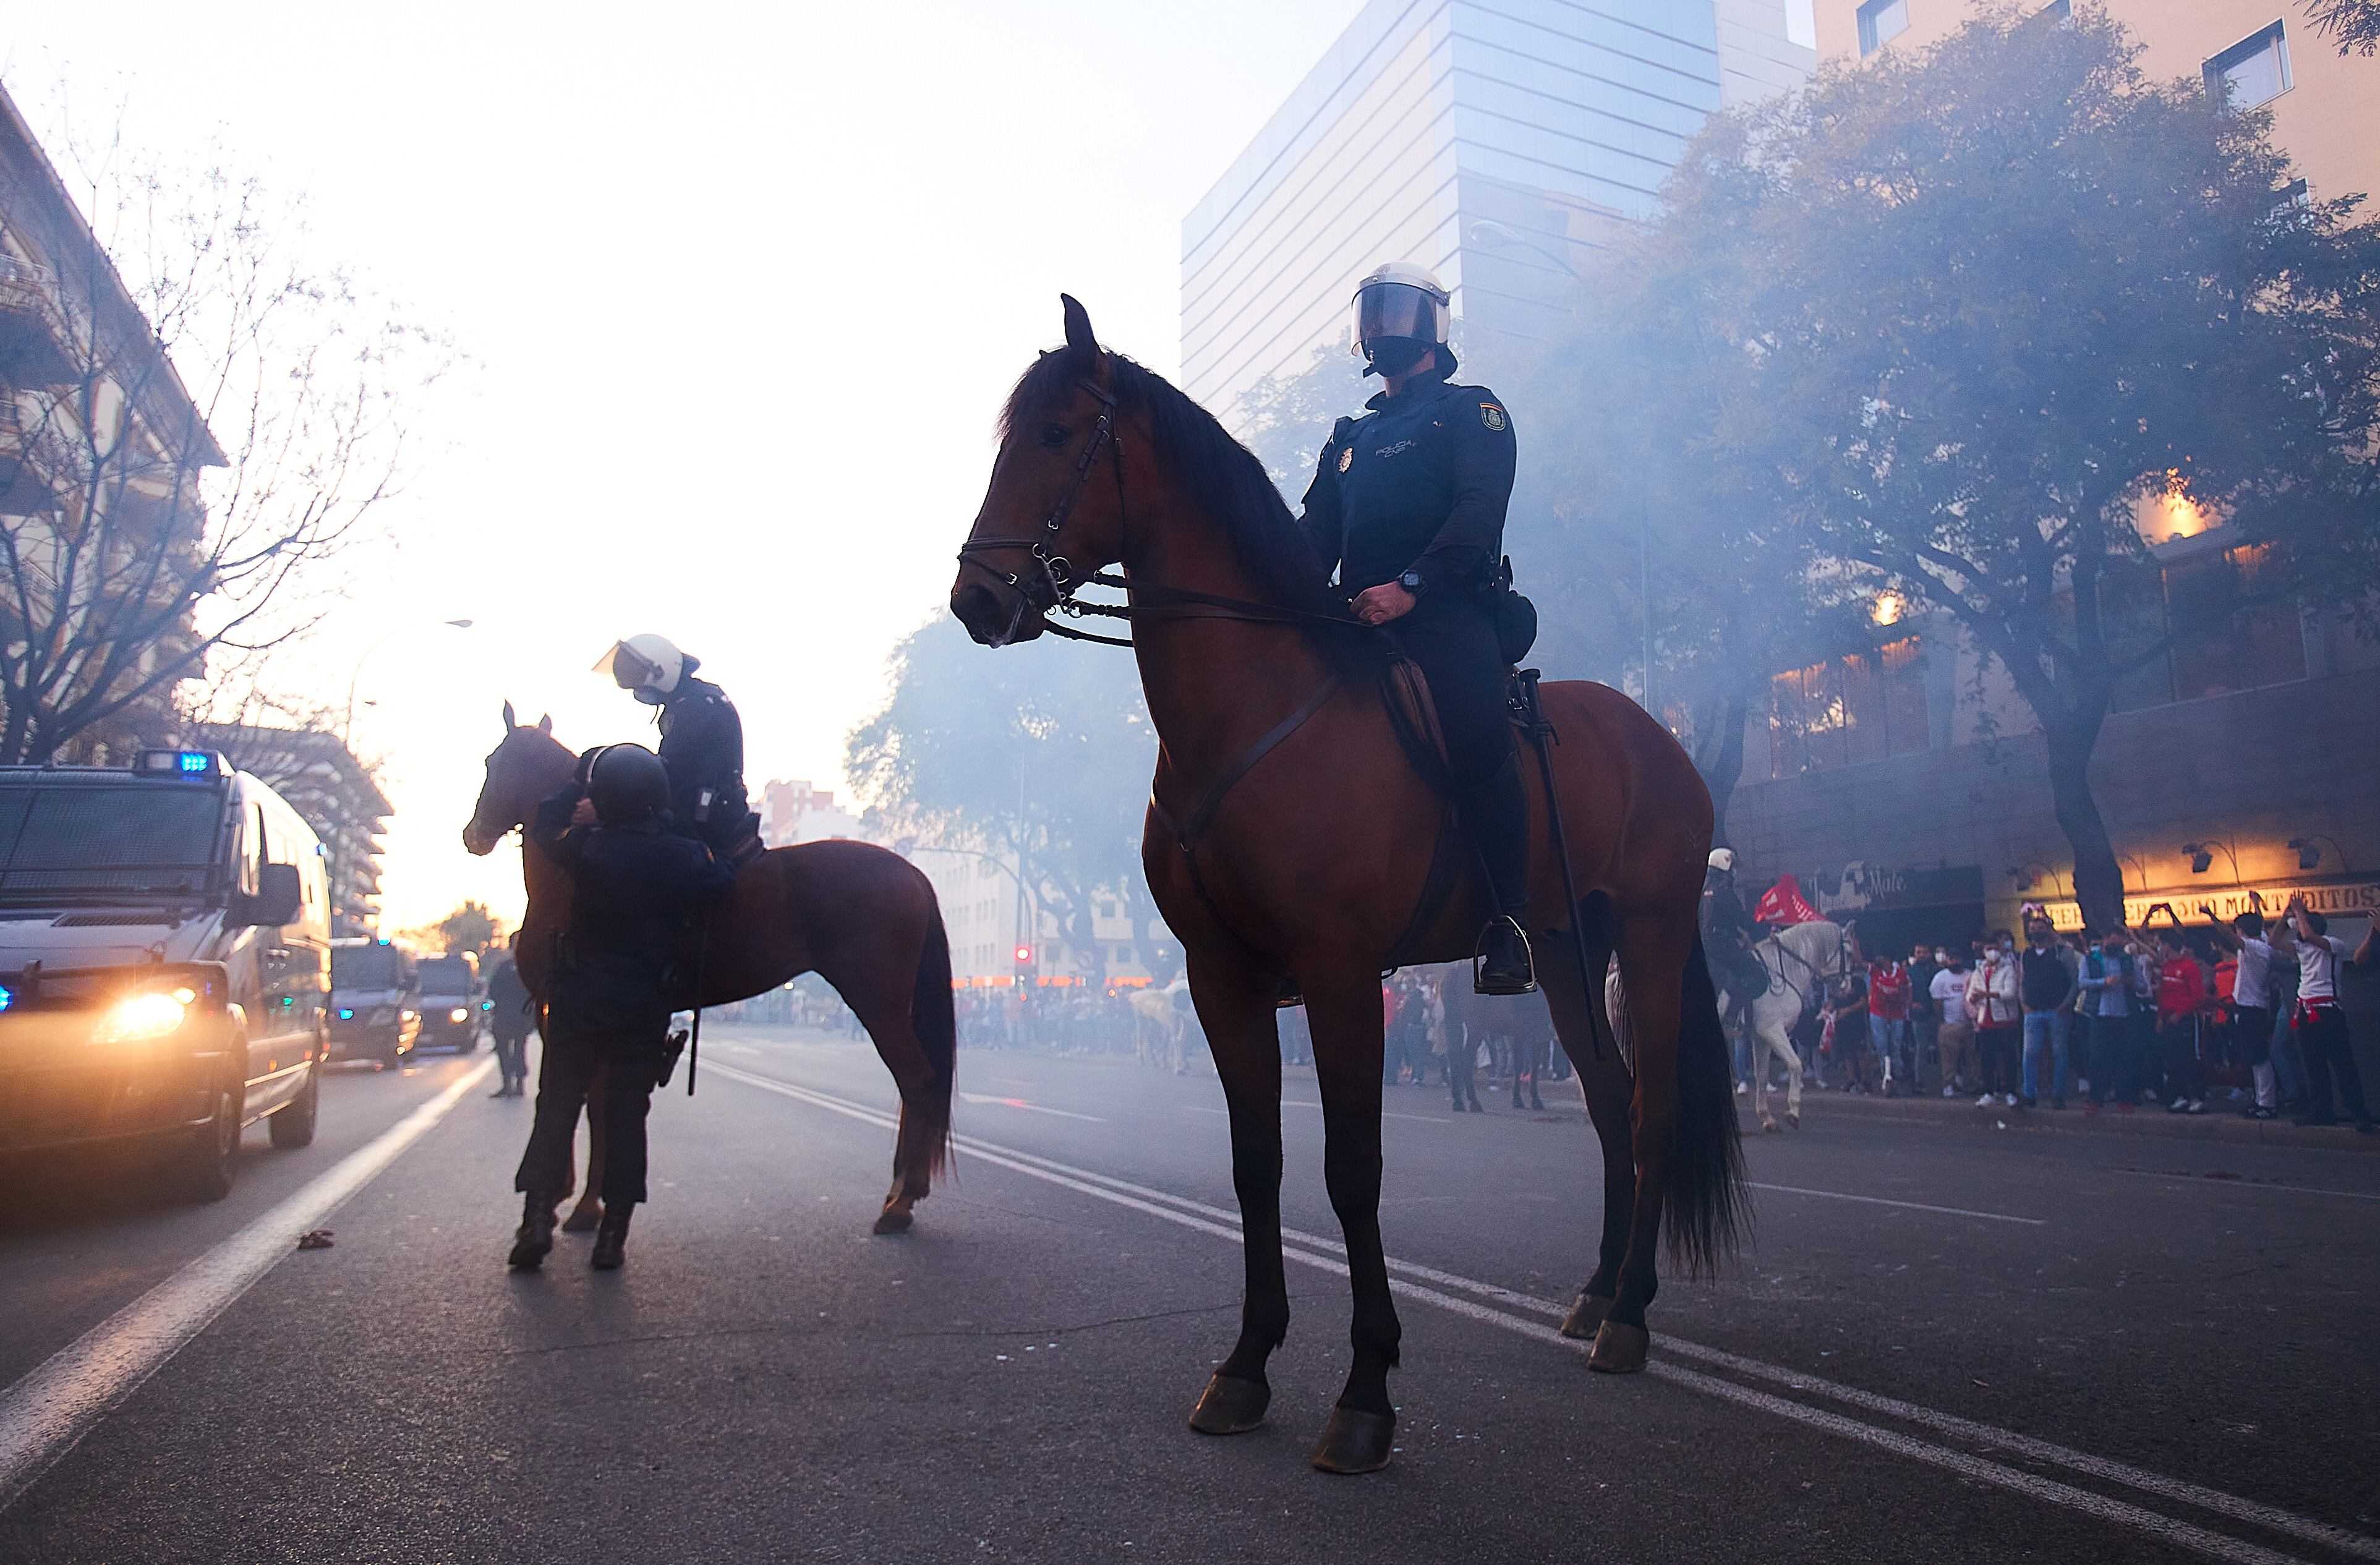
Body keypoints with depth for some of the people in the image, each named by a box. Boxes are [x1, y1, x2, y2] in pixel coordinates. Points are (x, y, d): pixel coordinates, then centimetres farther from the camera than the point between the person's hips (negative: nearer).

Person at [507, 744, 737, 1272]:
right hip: (645, 1008, 0)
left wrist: (582, 793, 23)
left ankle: (537, 1216, 2)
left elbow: (545, 822, 10)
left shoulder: (586, 848, -10)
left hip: (577, 1001, 0)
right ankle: (613, 1233, 7)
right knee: (626, 1113, 6)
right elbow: (723, 883, 10)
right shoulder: (686, 859, -9)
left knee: (556, 1105, 10)